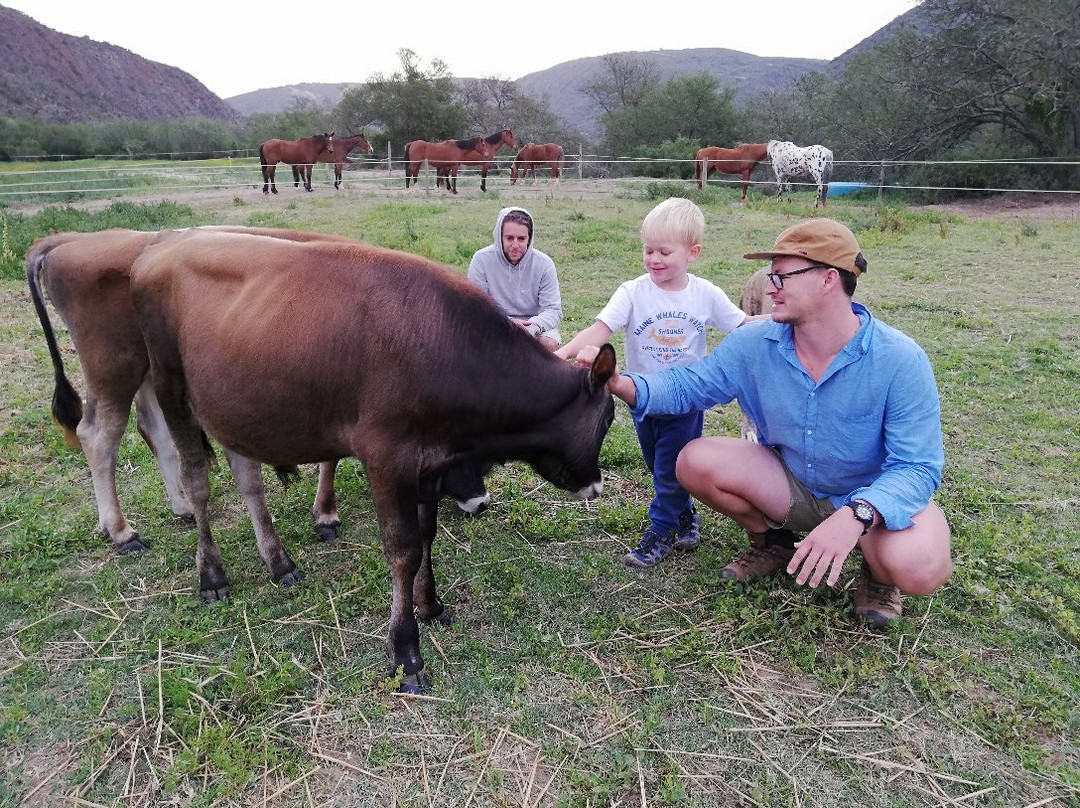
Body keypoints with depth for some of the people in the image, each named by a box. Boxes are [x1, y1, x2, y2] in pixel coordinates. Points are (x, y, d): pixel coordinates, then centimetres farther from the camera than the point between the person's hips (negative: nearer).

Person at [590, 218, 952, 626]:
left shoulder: (901, 361, -24)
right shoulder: (755, 344, -13)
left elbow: (917, 467, -25)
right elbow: (689, 385, -6)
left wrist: (856, 515, -43)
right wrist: (623, 384, -25)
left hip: (874, 497, -3)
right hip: (791, 485, 4)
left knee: (919, 566, -35)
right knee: (696, 461, -17)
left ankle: (878, 573, 7)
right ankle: (773, 541, 11)